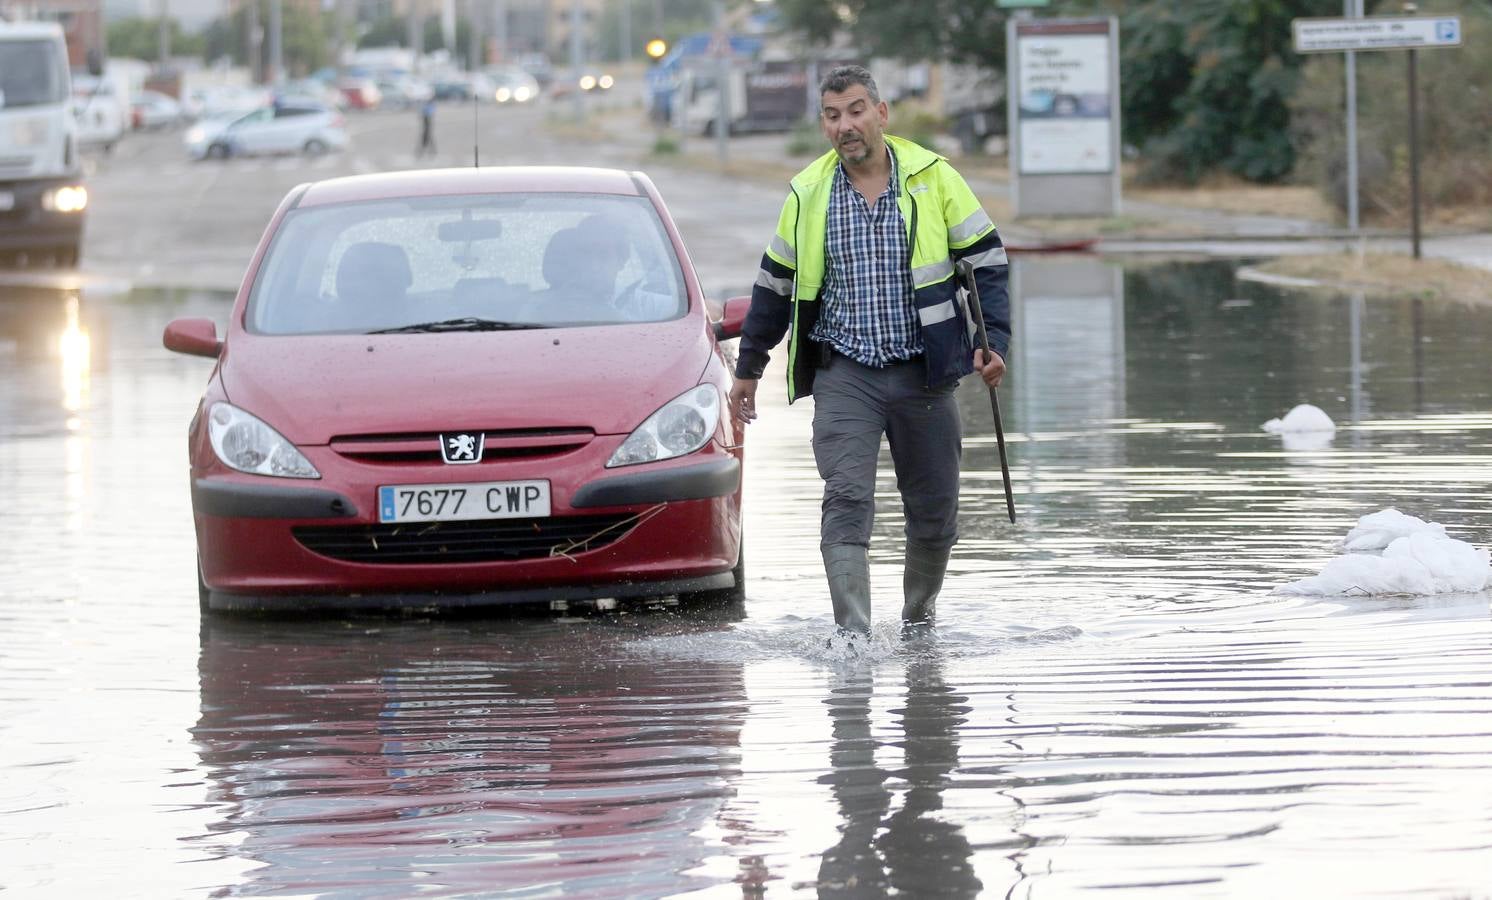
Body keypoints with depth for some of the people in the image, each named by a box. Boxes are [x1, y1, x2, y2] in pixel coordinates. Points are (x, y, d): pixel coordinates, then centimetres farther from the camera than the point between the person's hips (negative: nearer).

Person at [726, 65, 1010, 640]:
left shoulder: (934, 178, -1)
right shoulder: (808, 194, 4)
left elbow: (987, 261, 4)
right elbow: (774, 285, 15)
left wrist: (994, 341, -6)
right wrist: (748, 369, 18)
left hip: (923, 373, 0)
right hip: (844, 374, 0)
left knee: (933, 511, 9)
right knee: (846, 503, -15)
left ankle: (918, 617, 33)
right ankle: (852, 636, -21)